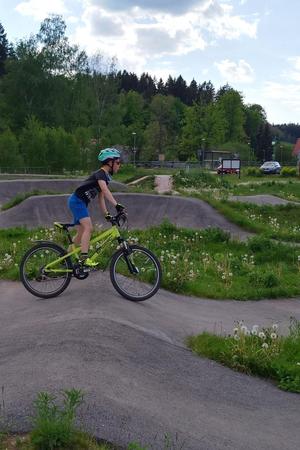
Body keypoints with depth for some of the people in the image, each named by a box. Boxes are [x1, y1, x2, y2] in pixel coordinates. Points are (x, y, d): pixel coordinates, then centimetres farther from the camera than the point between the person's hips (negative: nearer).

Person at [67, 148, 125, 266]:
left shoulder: (105, 176, 14)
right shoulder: (100, 173, -16)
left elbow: (101, 197, 15)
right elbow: (105, 190, -34)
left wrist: (106, 214, 9)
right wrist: (116, 205, -44)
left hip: (81, 203, 10)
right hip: (77, 201, -10)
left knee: (81, 233, 12)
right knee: (88, 227, -21)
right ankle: (84, 259, -25)